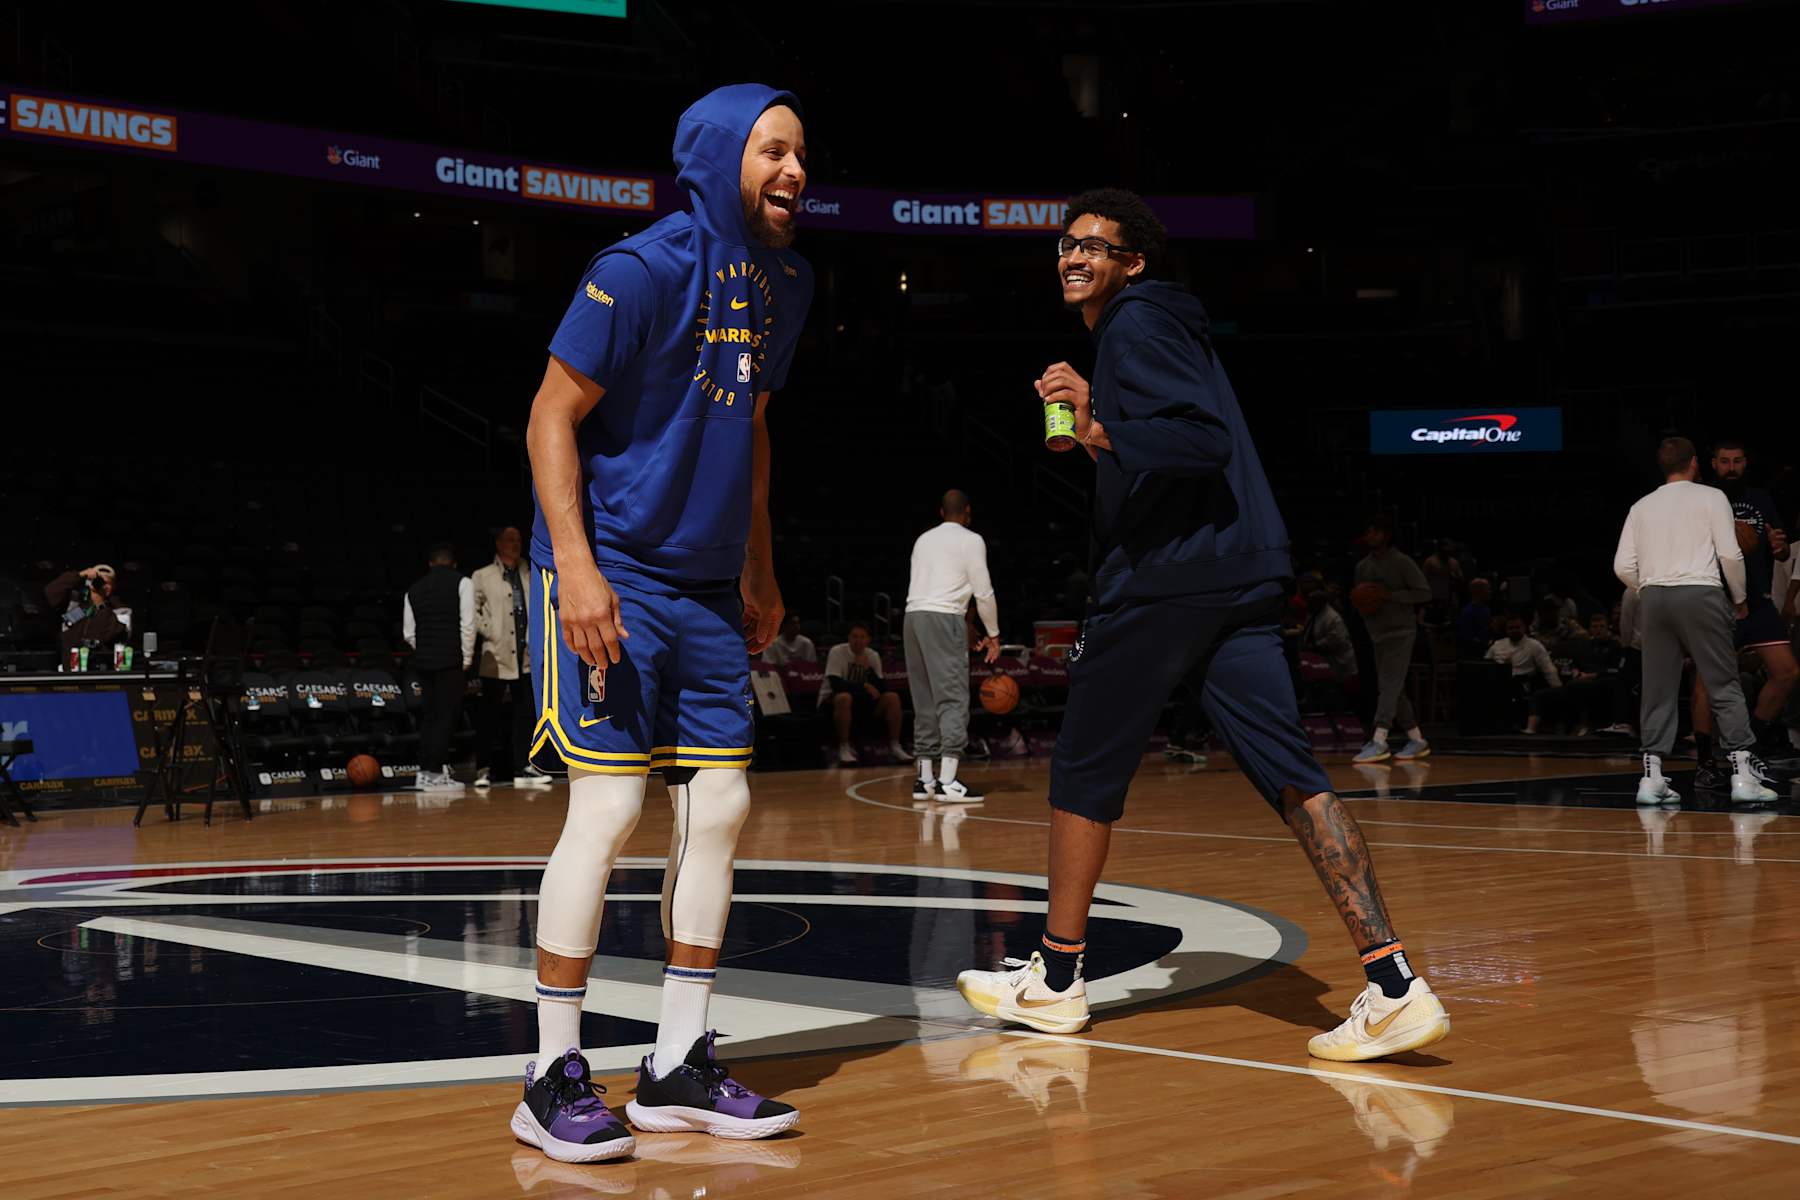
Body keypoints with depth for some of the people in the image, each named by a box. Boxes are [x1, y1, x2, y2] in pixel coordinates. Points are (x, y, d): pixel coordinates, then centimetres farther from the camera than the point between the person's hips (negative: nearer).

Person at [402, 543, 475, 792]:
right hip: (451, 660, -5)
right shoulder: (461, 583, -1)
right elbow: (467, 624, -8)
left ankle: (425, 771, 15)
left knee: (430, 715, 14)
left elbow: (408, 632, 12)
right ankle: (436, 774, -6)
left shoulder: (414, 589, 13)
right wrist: (466, 659, -1)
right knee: (445, 716, -4)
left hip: (423, 660, 5)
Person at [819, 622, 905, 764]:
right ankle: (844, 748, -29)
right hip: (832, 701, -5)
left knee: (892, 697, -14)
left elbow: (882, 689, -4)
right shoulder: (837, 652, -11)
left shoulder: (873, 656, 3)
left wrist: (868, 668, -17)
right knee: (844, 698, -40)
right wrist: (864, 686, -22)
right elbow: (836, 684, -22)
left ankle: (894, 746, -9)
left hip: (862, 703, 5)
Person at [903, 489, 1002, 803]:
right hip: (943, 617, -7)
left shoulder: (924, 539, 22)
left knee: (925, 702, 12)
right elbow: (983, 592, 0)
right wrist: (993, 635, 10)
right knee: (953, 699, -8)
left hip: (913, 615, 7)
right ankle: (948, 781, -16)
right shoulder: (971, 540, 3)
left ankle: (925, 778, 12)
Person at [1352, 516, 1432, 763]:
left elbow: (1424, 593, -10)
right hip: (1377, 633, 7)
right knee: (1393, 689, 9)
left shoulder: (1402, 563, -8)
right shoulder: (1362, 567, 11)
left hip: (1400, 632, -7)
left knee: (1389, 685, -15)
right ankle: (1416, 739, 17)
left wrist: (1390, 595, -18)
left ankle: (1379, 741, -22)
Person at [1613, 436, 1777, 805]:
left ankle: (1652, 777, 2)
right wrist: (1740, 598, 10)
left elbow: (1623, 567, 9)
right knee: (1725, 686, 1)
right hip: (1700, 593, -4)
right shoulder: (1711, 497, 6)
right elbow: (1730, 554, -3)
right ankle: (1743, 772, -5)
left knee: (1658, 691, 6)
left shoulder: (1642, 506, 16)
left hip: (1653, 596, 4)